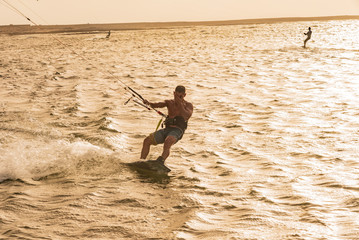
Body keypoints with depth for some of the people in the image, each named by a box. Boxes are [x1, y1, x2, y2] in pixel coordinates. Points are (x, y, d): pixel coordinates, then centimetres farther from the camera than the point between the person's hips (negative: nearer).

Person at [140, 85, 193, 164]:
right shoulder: (169, 102, 17)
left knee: (168, 141, -38)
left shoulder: (188, 105, 6)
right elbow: (157, 105, -2)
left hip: (178, 130, -5)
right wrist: (148, 103, -23)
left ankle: (161, 161, -54)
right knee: (147, 140, -14)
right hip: (167, 129, 5)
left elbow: (186, 116, -15)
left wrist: (180, 104, -19)